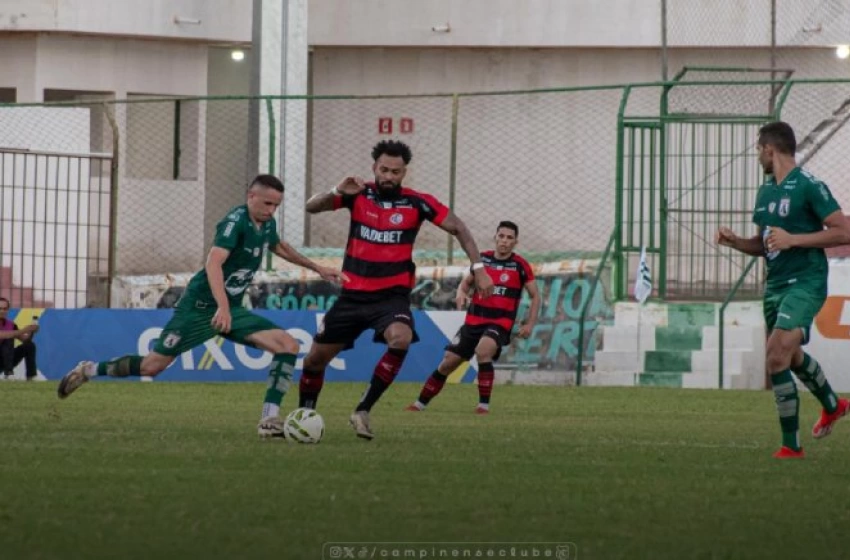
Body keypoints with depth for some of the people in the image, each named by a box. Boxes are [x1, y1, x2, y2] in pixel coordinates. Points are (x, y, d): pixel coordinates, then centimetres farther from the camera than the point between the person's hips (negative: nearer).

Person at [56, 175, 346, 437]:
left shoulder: (267, 225, 6)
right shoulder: (236, 220, -20)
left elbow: (279, 246, 33)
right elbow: (213, 262, -33)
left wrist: (317, 268, 34)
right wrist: (222, 307, -44)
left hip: (231, 309, 8)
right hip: (201, 305, -8)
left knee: (289, 346, -9)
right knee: (153, 365, -5)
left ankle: (269, 420, -11)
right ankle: (89, 371, 19)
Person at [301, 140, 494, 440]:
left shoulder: (417, 203, -6)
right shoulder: (359, 195, -3)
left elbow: (458, 228, 1)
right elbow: (312, 207, -9)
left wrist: (478, 267, -8)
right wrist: (337, 192, -28)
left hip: (392, 295, -2)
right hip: (353, 294, 2)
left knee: (401, 339, -33)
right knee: (316, 357, 7)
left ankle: (363, 410, -22)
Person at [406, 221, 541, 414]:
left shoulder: (520, 265, -4)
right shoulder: (482, 259, 5)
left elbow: (535, 296, 4)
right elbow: (466, 282, 19)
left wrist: (530, 324, -6)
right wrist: (461, 293, -5)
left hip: (500, 323, -4)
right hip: (474, 320, 4)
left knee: (483, 351, -34)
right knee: (447, 363, 2)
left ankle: (484, 405, -25)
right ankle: (420, 404, 18)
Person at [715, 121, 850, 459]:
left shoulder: (809, 187, -12)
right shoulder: (765, 191, 14)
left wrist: (793, 239, -21)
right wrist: (735, 241, 5)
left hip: (806, 283, -9)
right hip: (775, 284, 9)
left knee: (777, 358, -19)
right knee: (791, 356, 22)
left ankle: (790, 444, -12)